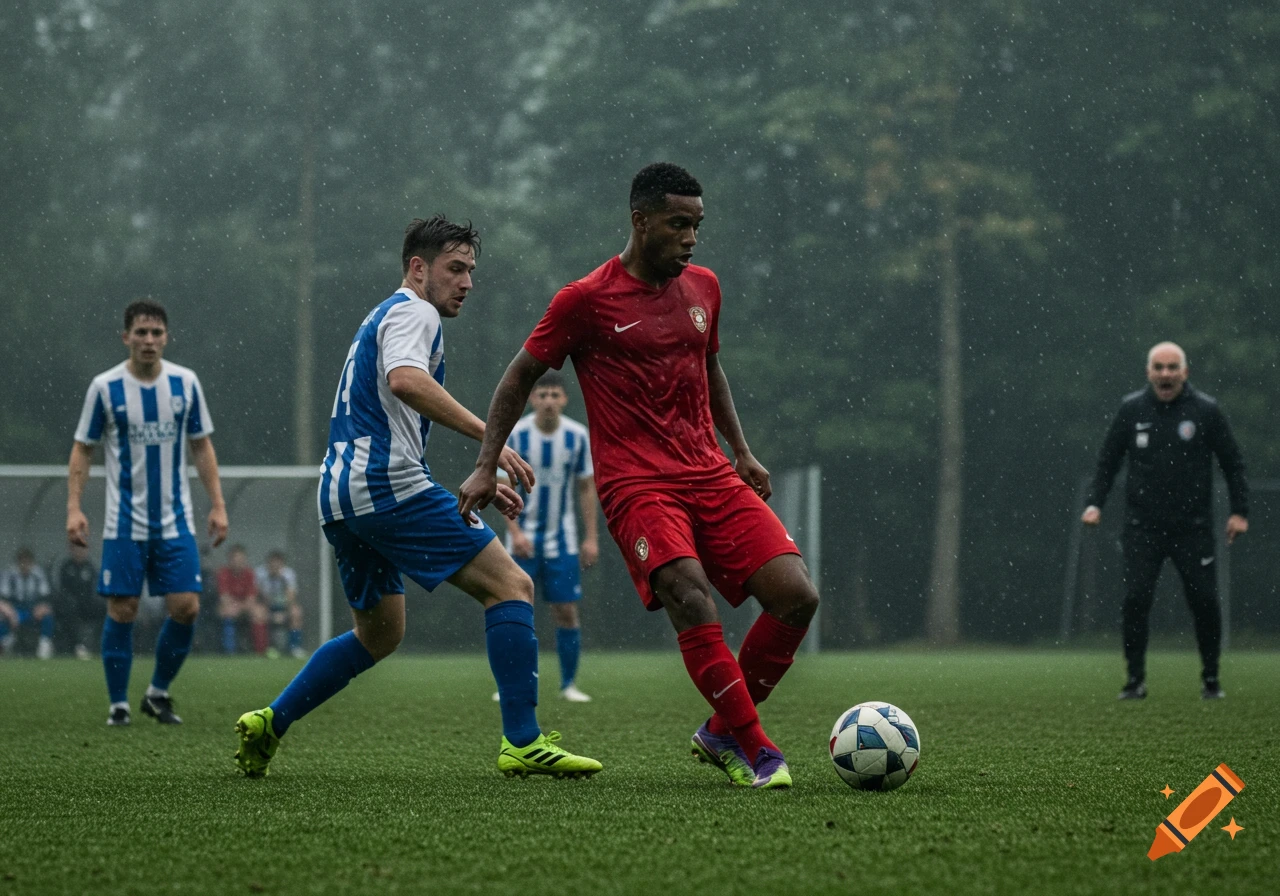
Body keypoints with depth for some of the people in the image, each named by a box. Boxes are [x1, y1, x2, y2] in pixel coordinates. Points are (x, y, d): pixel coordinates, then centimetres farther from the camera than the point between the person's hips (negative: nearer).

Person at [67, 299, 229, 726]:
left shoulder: (185, 383, 2)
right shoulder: (105, 387, -4)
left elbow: (202, 447, 10)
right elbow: (82, 449, 2)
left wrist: (217, 505, 5)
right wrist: (74, 508, -7)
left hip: (175, 521, 2)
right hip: (124, 523, -2)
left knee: (186, 607, -5)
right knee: (122, 610, -3)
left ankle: (159, 692, 14)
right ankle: (118, 704, 9)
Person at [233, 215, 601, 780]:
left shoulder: (380, 320, 28)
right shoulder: (413, 312, -4)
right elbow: (405, 380, -27)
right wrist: (488, 436, -30)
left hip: (341, 492, 10)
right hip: (388, 485, -10)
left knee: (378, 633, 23)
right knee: (510, 585, -9)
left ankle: (269, 722, 17)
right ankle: (522, 742, -16)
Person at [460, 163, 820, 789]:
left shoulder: (703, 287, 13)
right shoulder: (585, 301, -4)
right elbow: (521, 376, 5)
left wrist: (741, 452, 23)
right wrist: (486, 465, 0)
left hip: (711, 476, 6)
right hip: (636, 484, -6)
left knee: (796, 596, -10)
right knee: (693, 604, -28)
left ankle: (722, 732, 8)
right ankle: (755, 752, -18)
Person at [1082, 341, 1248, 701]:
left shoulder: (1206, 410, 0)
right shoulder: (1131, 409, 4)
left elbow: (1233, 463, 6)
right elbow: (1108, 460, 12)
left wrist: (1239, 511, 0)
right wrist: (1094, 503, 1)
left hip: (1193, 527, -1)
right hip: (1142, 526, 1)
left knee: (1204, 601, -3)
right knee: (1135, 599, -10)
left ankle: (1211, 678, 14)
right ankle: (1136, 678, 3)